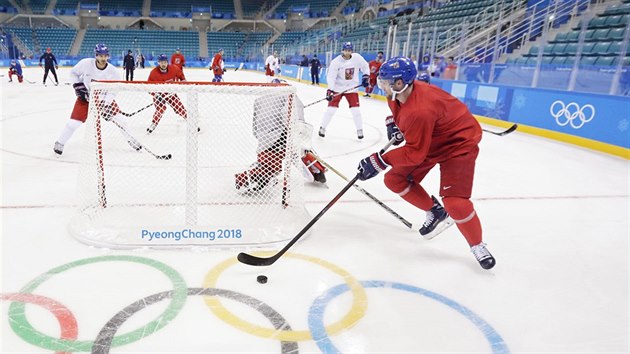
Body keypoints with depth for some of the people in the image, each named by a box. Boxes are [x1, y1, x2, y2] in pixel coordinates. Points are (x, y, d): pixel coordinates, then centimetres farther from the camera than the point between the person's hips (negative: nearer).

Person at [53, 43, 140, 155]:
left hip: (104, 97, 1)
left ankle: (130, 139, 14)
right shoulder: (86, 63, -20)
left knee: (118, 118, -7)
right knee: (75, 121, -8)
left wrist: (106, 105, -27)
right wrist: (78, 86, -13)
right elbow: (73, 73, -2)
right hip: (85, 96, -1)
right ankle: (60, 143, 11)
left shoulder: (114, 72, -21)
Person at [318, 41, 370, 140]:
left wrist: (366, 76, -1)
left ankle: (360, 130, 13)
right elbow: (331, 76, -20)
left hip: (351, 88, 2)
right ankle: (322, 128, 11)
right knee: (331, 109, -4)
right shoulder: (336, 62, -17)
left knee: (355, 110, -2)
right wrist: (329, 90, -29)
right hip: (337, 88, -2)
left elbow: (365, 66, 10)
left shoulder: (357, 58, -9)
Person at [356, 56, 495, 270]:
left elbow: (414, 154, -32)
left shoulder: (419, 111, -39)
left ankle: (477, 246, 7)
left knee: (455, 202, -20)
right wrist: (392, 122, -1)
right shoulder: (397, 93, -11)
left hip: (458, 143, -9)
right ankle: (436, 213, 22)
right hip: (427, 140, 10)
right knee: (395, 180, 3)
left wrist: (380, 161, -28)